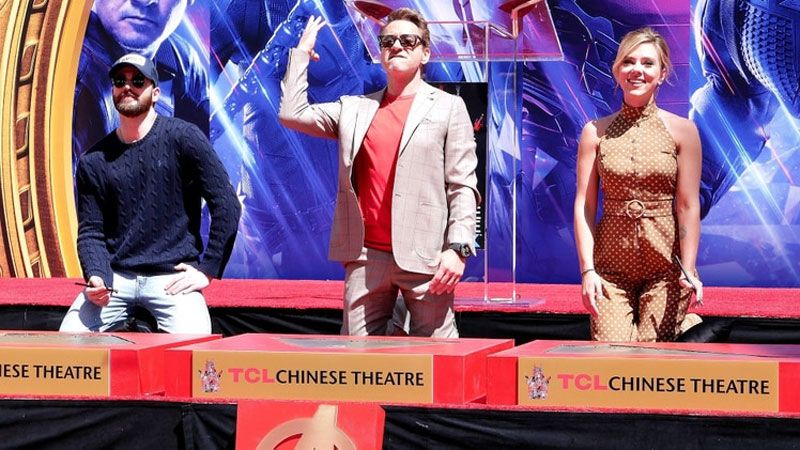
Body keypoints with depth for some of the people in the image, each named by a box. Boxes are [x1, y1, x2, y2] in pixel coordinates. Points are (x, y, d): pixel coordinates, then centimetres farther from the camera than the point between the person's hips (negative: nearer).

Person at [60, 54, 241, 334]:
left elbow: (226, 205, -5)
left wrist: (207, 270, -7)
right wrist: (97, 277, -11)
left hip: (173, 276, -3)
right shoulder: (94, 161, 8)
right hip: (115, 276, 3)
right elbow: (91, 231, 8)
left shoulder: (182, 138, -3)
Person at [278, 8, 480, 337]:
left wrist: (458, 248, -10)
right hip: (365, 256, 4)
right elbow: (292, 113, 11)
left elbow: (462, 186, 0)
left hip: (424, 256, -3)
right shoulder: (355, 109, 17)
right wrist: (302, 52, 18)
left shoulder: (448, 107, 7)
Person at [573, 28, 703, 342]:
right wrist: (587, 269, -5)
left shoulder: (681, 131, 2)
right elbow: (584, 205, 3)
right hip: (611, 265, 1)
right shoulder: (596, 132, 6)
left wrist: (688, 270, -9)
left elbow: (688, 206, -1)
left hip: (665, 264, -1)